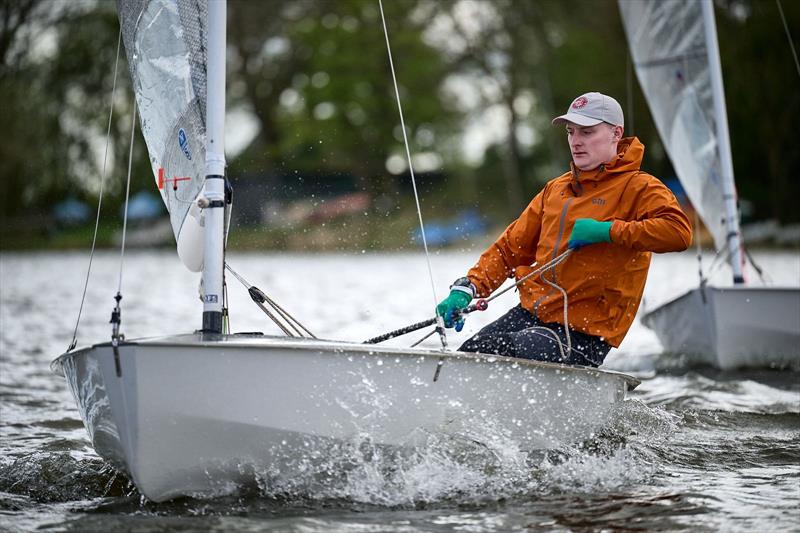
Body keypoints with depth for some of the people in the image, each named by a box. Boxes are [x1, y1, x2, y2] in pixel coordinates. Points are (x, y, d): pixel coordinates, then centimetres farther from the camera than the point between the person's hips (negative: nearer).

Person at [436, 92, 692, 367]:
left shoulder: (637, 187, -3)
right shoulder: (555, 189, 18)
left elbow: (679, 231, -22)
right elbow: (511, 248, 21)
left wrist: (608, 231, -22)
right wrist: (467, 288, 6)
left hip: (585, 333, -6)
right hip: (530, 313, 6)